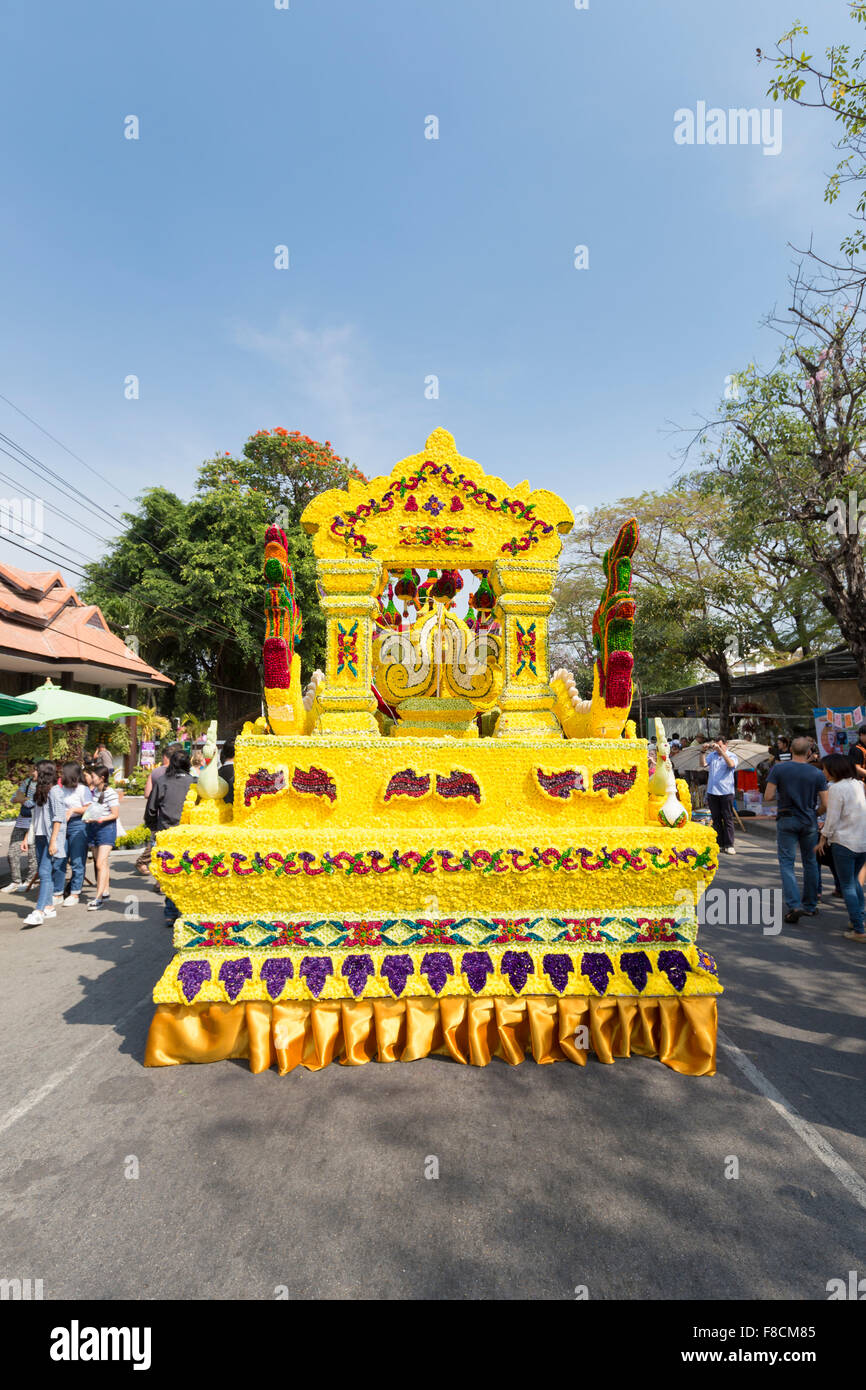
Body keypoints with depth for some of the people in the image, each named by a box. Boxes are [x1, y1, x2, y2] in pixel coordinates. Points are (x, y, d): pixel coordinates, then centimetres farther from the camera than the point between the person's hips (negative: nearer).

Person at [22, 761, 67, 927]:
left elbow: (58, 817, -16)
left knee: (45, 872, -13)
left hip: (51, 837, -9)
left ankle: (39, 912, -16)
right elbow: (36, 817, 18)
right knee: (44, 873, 11)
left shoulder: (54, 791, -12)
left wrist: (53, 840, -19)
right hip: (40, 837, 9)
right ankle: (50, 907, 18)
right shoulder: (38, 791, 15)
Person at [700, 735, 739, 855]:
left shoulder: (732, 756, 3)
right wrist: (703, 752, -11)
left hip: (726, 792, -3)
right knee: (716, 819, 7)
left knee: (728, 818, -1)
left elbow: (731, 764, -18)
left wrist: (721, 751, -24)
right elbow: (703, 764, 1)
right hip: (712, 792, 3)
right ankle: (719, 844, 13)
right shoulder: (712, 755, 12)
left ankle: (729, 845, 3)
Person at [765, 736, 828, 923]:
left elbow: (768, 797, -11)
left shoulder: (778, 769, -8)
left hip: (787, 820, -2)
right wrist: (815, 812, 16)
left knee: (786, 863, 2)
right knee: (810, 862, 15)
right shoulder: (817, 773, -5)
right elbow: (825, 805, -5)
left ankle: (794, 905, -11)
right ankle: (810, 906, 23)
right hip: (809, 821, 2)